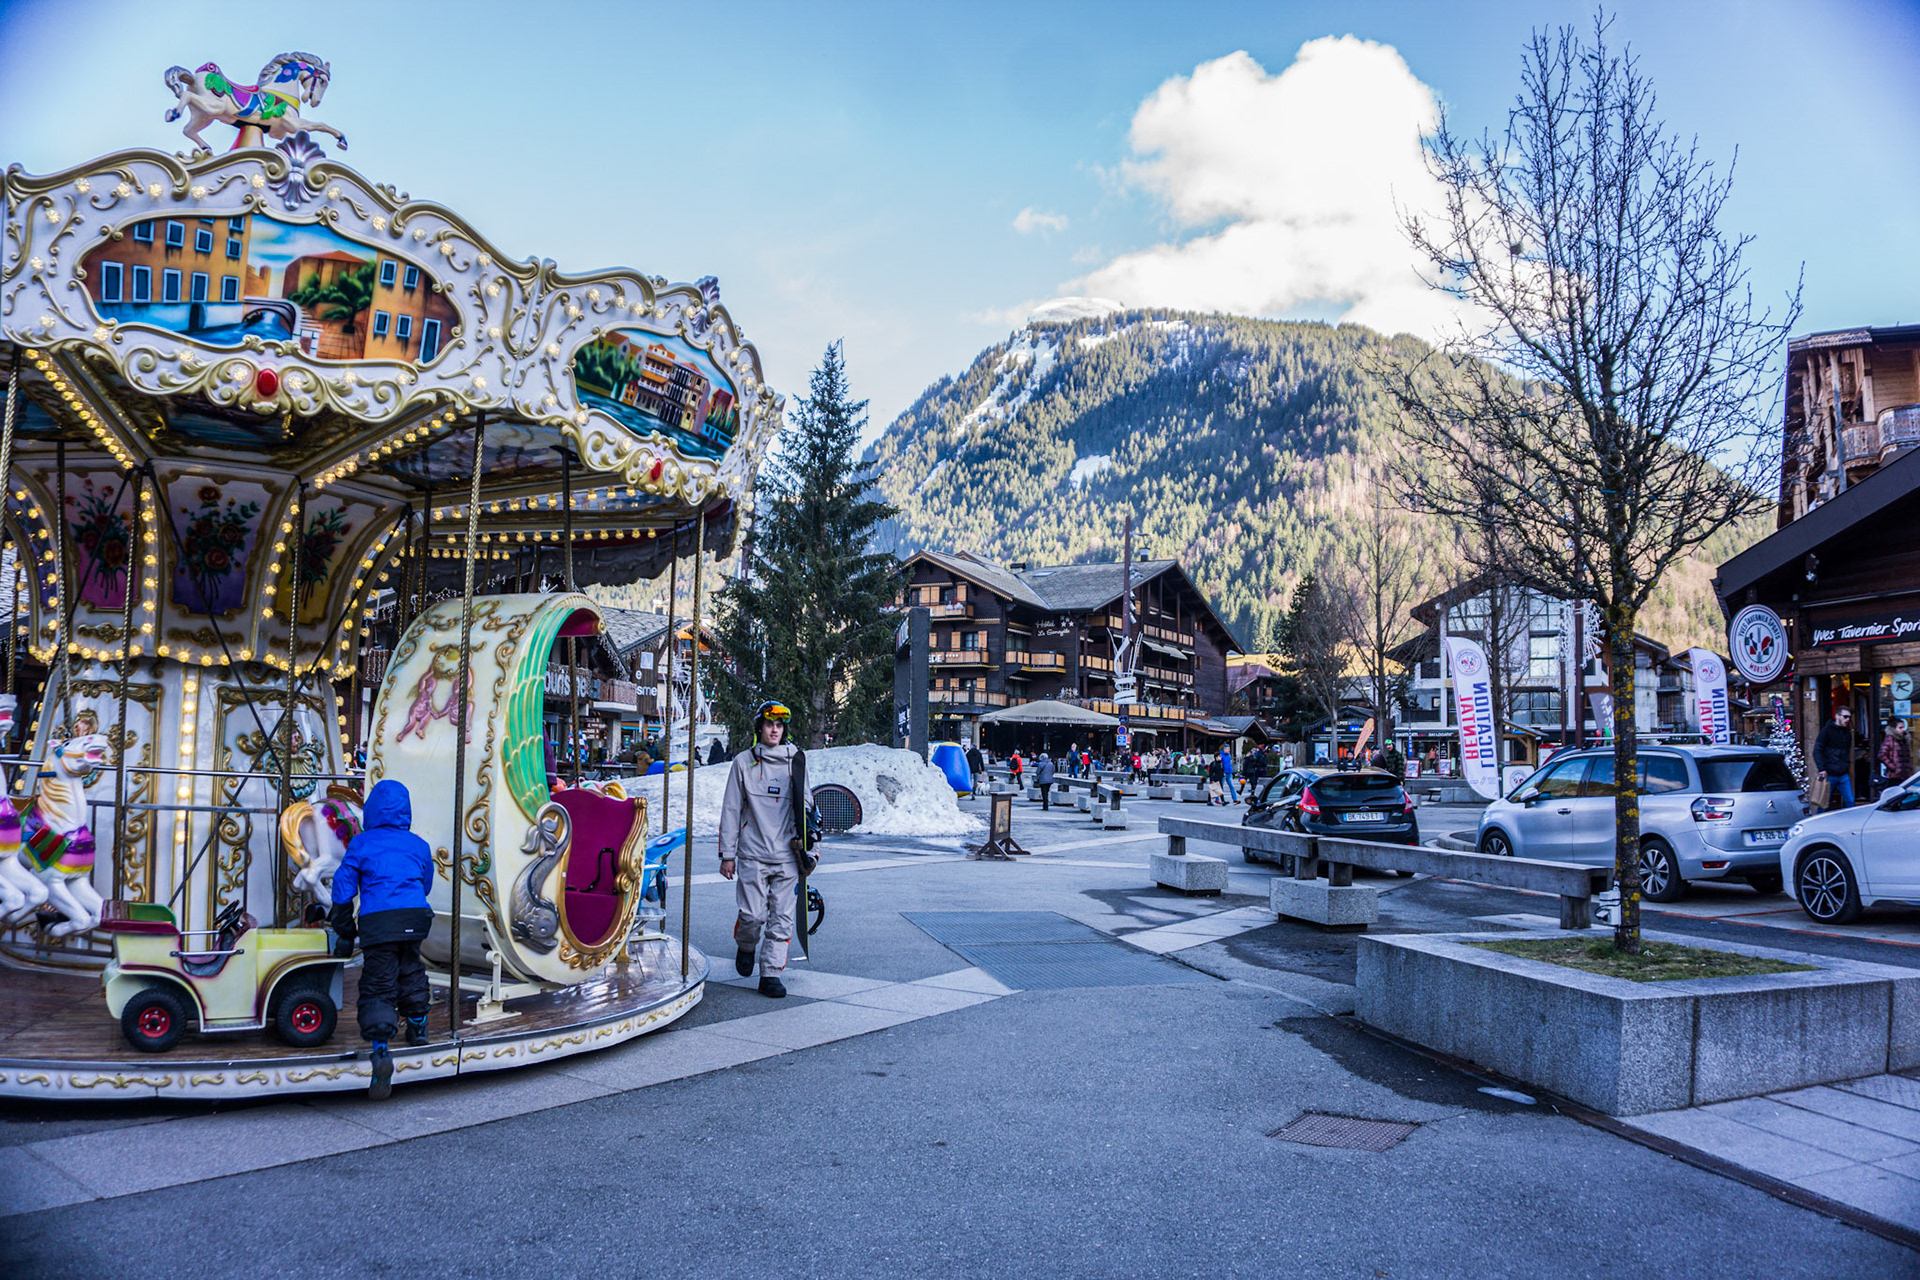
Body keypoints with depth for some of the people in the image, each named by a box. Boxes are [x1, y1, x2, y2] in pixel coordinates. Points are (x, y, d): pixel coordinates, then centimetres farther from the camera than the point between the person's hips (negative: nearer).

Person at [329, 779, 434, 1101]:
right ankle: (418, 1031, 39)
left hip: (377, 922, -3)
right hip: (414, 918, 3)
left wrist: (345, 933, 12)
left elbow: (343, 889, 4)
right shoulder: (419, 845, 14)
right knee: (410, 974, 27)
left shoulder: (361, 844, 5)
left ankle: (381, 1048, -23)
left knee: (378, 985, -3)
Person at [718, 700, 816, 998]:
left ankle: (771, 973, 8)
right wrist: (727, 854, 1)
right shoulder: (744, 762, 4)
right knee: (752, 914, -3)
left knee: (781, 918, 0)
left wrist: (807, 845, 14)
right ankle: (746, 947, 27)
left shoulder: (795, 761, 9)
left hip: (787, 853, 2)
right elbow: (731, 810, 5)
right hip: (753, 853, -2)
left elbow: (804, 806, 17)